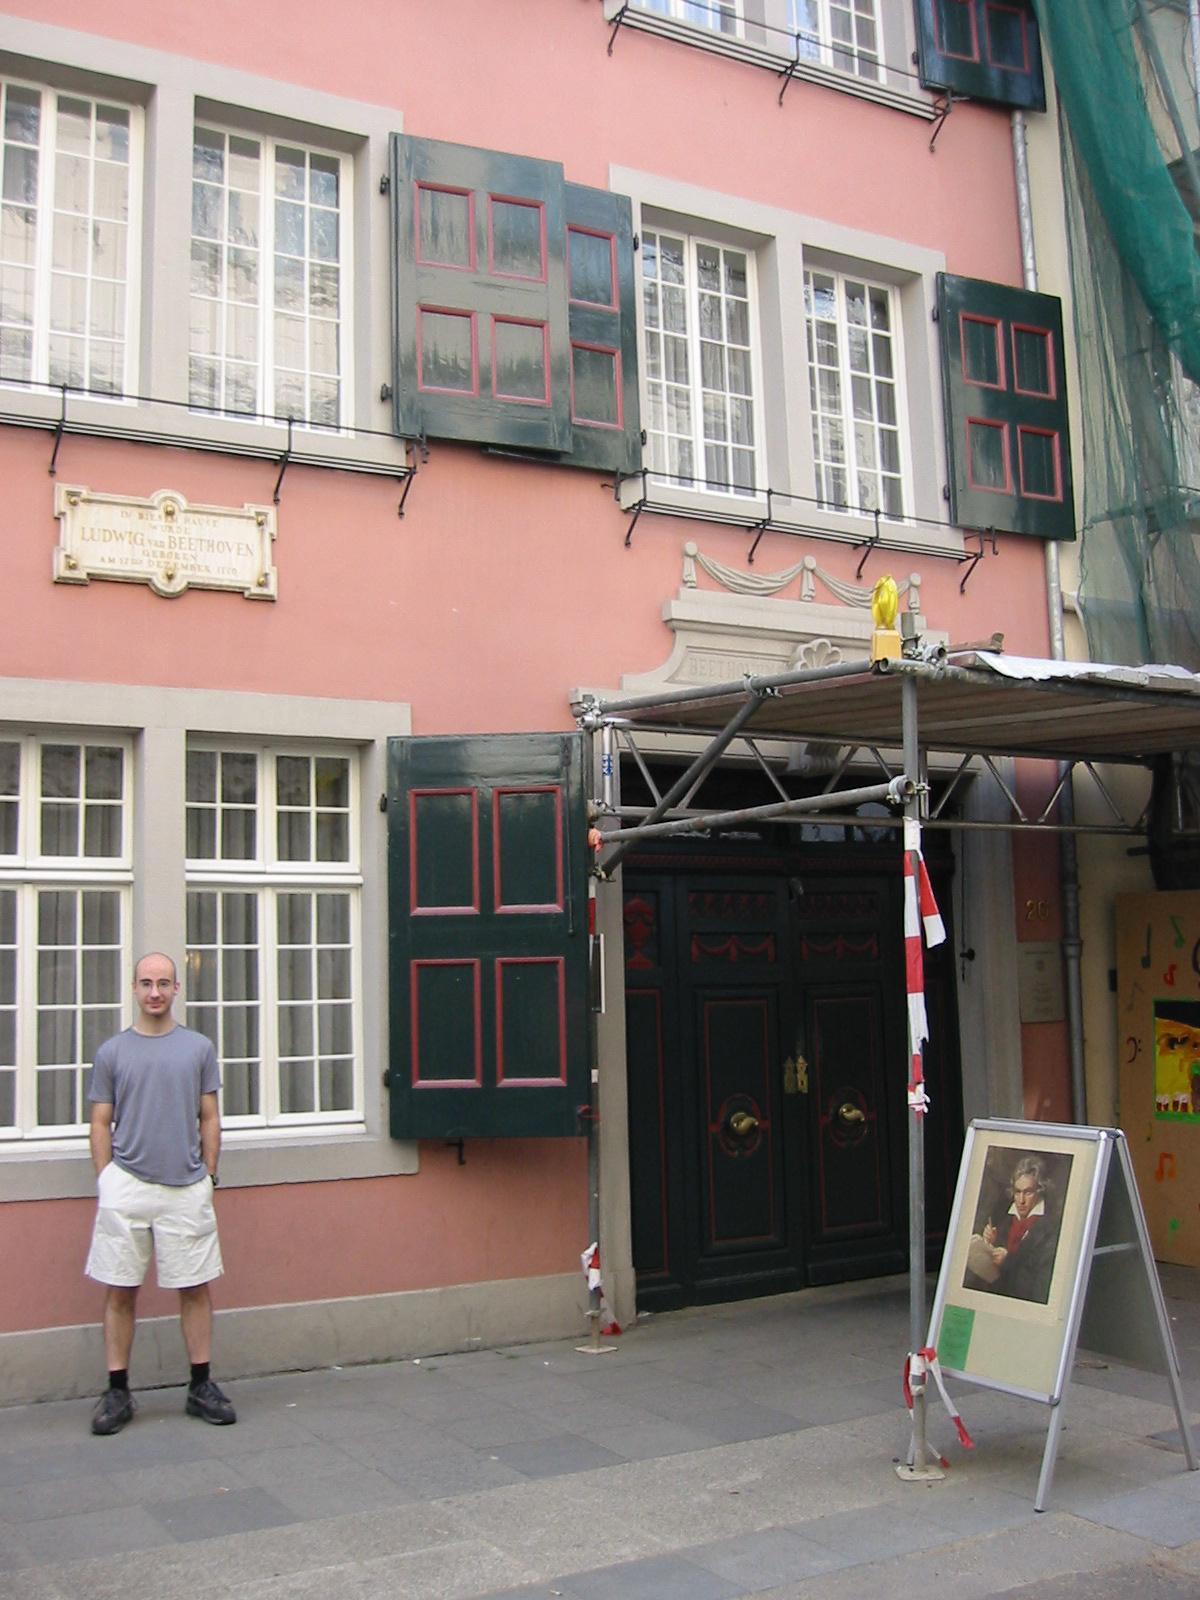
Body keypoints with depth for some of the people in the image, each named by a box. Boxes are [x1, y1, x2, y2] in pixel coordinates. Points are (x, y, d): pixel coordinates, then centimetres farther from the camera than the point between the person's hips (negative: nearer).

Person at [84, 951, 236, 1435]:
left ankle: (201, 1387, 16)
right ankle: (117, 1391, 15)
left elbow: (209, 1119, 9)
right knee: (120, 1291, 4)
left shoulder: (198, 1048, 6)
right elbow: (101, 1123, 6)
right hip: (126, 1188, 0)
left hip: (186, 1188, 1)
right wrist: (106, 1183, 0)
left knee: (195, 1288, 5)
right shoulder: (112, 1051, 4)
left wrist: (208, 1177, 4)